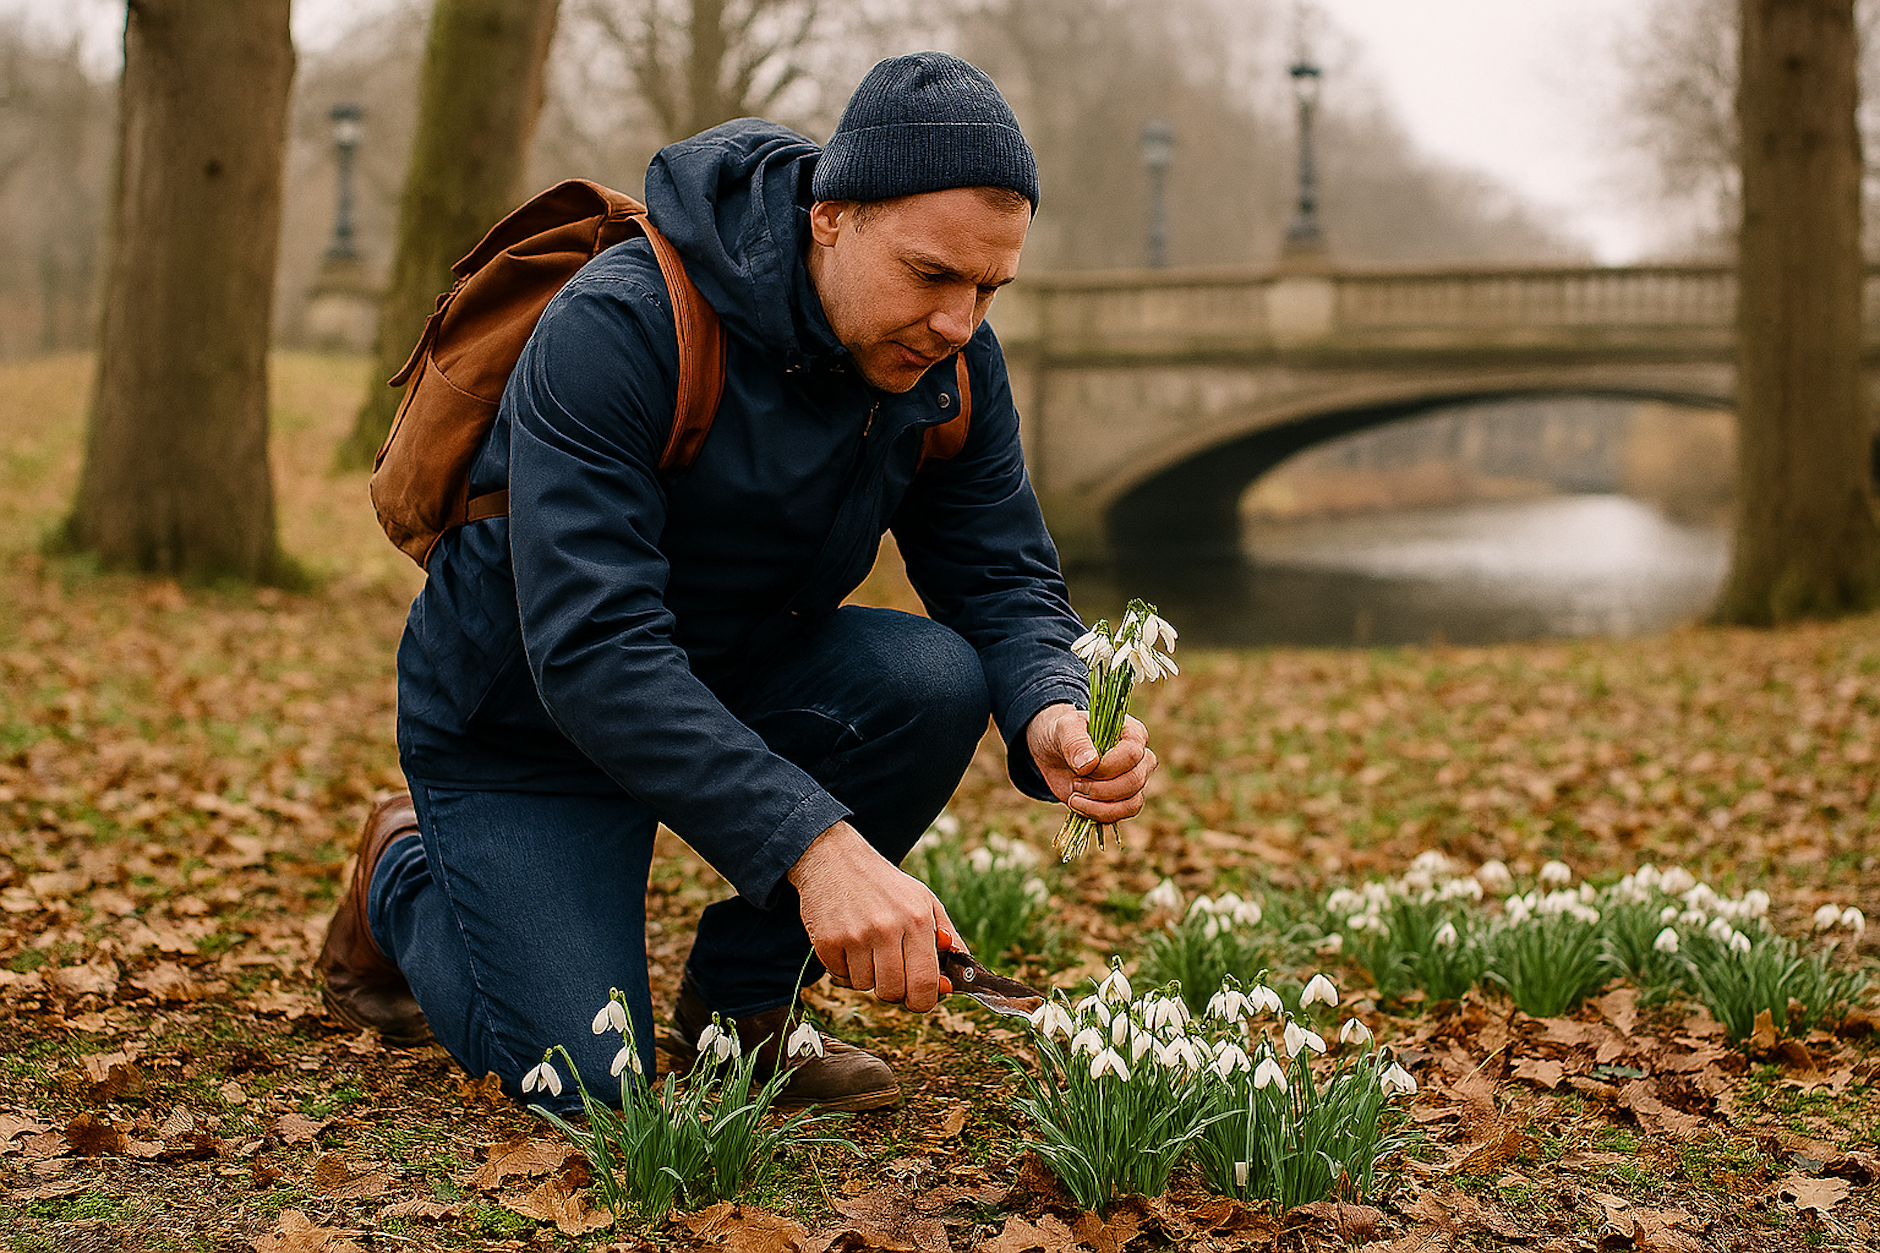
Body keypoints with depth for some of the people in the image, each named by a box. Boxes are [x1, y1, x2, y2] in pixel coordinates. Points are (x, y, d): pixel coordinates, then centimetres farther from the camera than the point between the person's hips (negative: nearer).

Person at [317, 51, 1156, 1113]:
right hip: (525, 714, -5)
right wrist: (814, 844, -47)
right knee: (586, 1082, -16)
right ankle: (404, 877, 16)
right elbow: (591, 650, -38)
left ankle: (742, 995, -1)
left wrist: (1051, 714, -32)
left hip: (736, 679, 5)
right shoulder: (619, 327, -31)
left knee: (935, 678, -24)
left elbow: (1005, 580, -7)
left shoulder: (952, 363, -12)